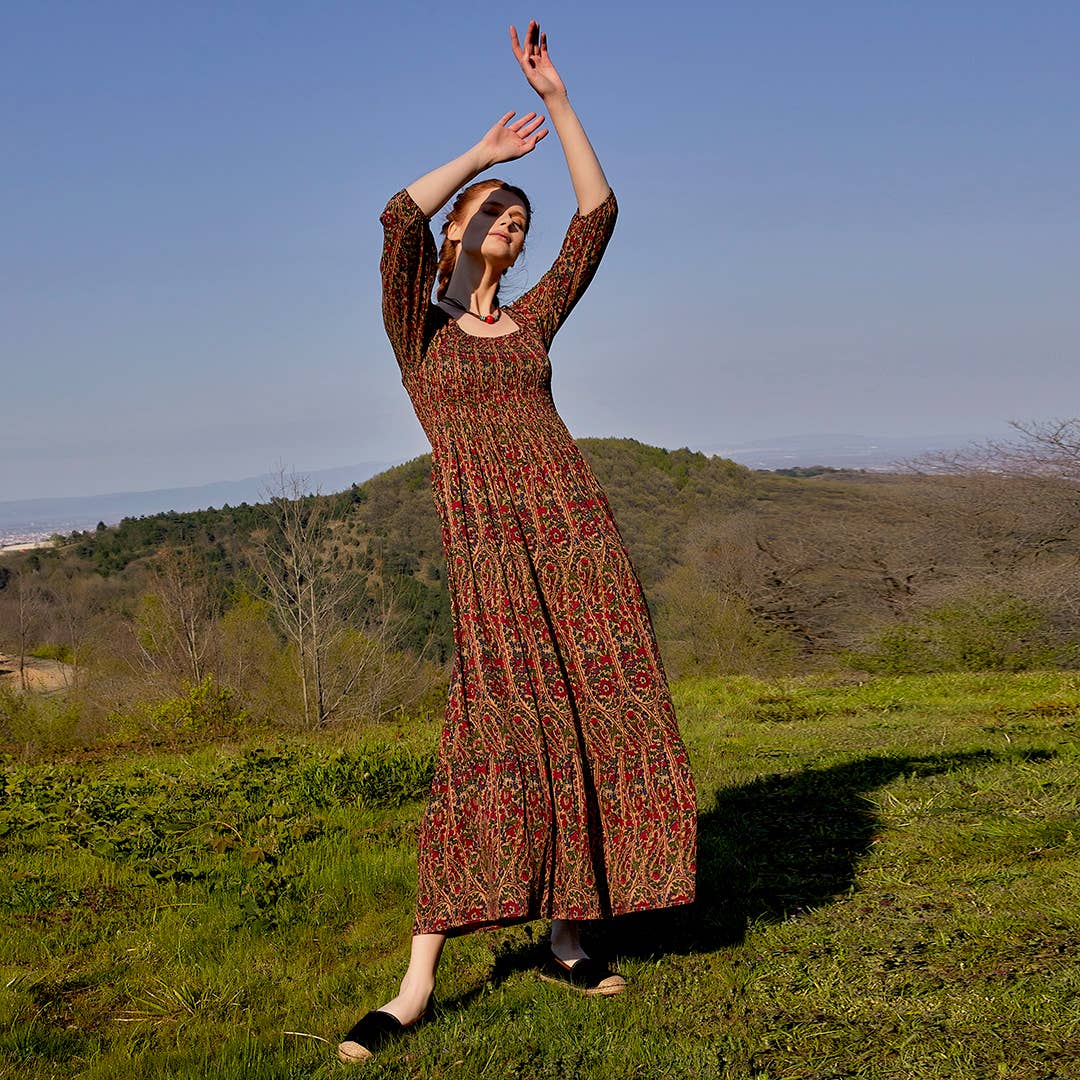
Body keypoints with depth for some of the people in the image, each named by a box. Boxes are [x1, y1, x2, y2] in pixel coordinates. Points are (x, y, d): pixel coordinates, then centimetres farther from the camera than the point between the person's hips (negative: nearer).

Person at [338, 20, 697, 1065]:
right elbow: (399, 216, -9)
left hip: (576, 529, 5)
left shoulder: (531, 317, 22)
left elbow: (598, 213, 16)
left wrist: (555, 98, 13)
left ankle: (566, 940, 9)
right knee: (494, 736, -15)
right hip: (487, 542, -5)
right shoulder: (416, 323, 10)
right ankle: (418, 980, -12)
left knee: (585, 728, 0)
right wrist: (482, 152, 4)